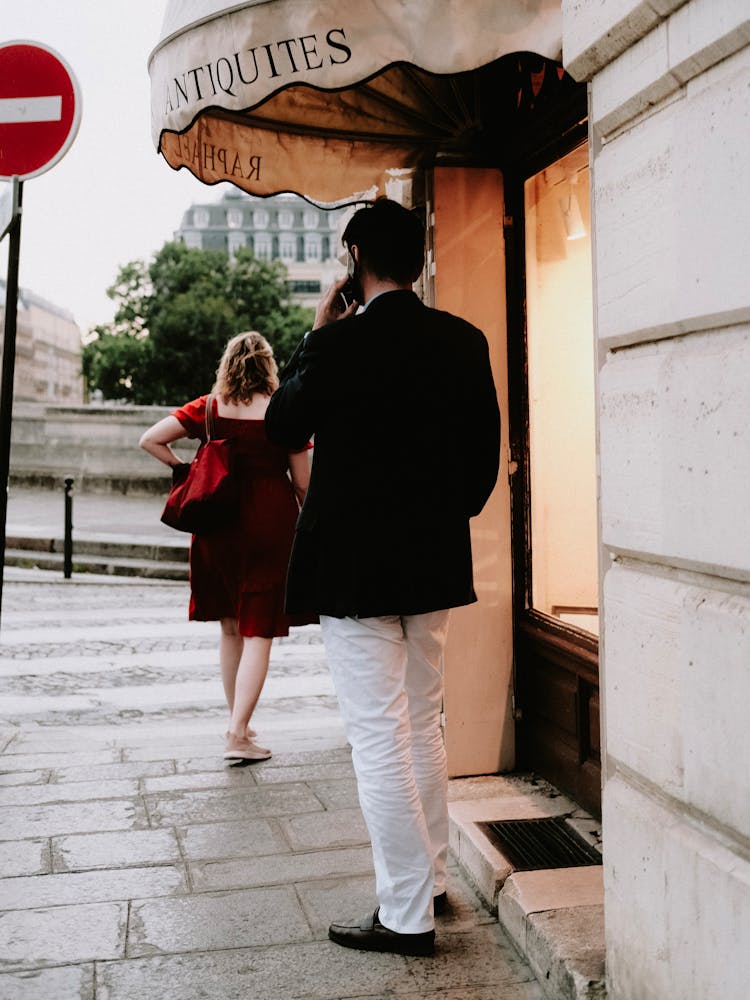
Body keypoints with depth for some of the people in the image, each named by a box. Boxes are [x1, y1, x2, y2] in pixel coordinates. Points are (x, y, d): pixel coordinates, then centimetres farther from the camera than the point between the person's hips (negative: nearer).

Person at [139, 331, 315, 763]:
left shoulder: (208, 409, 1)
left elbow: (151, 440, -3)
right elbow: (303, 483, -3)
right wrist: (311, 520, 14)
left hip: (219, 525, 3)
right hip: (270, 526, -3)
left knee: (231, 629, 17)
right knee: (259, 633, 0)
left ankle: (239, 722, 28)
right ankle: (238, 735, -6)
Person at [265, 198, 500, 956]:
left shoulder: (338, 343, -14)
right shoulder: (464, 341, 1)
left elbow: (281, 431, 0)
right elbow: (486, 450, 6)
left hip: (354, 565, -6)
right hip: (435, 560, 6)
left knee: (378, 738, 1)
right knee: (421, 726, 19)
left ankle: (407, 916, 9)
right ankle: (431, 877, 31)